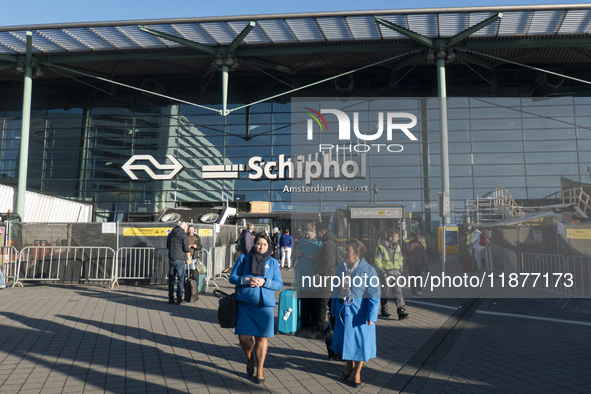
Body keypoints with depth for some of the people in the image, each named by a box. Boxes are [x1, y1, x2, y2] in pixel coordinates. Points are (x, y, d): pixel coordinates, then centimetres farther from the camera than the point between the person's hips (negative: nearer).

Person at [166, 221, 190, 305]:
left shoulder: (170, 234, 11)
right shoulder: (183, 235, -9)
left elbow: (167, 246, 19)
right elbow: (186, 248, -12)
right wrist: (189, 250, 9)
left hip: (171, 259, 6)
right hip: (180, 260, -6)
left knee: (171, 279, 10)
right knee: (181, 279, 2)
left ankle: (171, 299, 13)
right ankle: (179, 299, 1)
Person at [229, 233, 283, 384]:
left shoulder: (273, 262, 9)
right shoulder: (244, 258, 8)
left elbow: (279, 284, 5)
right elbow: (232, 277, 6)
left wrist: (264, 282, -12)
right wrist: (246, 280, -12)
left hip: (264, 304, 0)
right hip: (245, 302, 0)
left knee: (262, 337, 1)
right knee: (243, 336, -1)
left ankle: (260, 369, 18)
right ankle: (250, 358, 31)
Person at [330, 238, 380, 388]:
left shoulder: (368, 270, -14)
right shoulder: (341, 267, 1)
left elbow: (374, 296, -12)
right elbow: (336, 290, 11)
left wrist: (371, 316, -15)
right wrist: (333, 309, 12)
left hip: (359, 312, -4)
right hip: (343, 311, 4)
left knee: (360, 342, 8)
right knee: (342, 340, 11)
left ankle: (357, 372, 29)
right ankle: (349, 365, 37)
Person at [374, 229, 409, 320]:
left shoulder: (397, 247, 11)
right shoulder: (381, 247, -9)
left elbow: (400, 259, 22)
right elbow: (377, 261, -8)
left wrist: (400, 270, 12)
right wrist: (383, 273, -12)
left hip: (396, 273, 5)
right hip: (386, 274, -4)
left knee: (398, 292, -6)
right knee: (384, 293, 6)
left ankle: (401, 312, -10)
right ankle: (384, 311, 20)